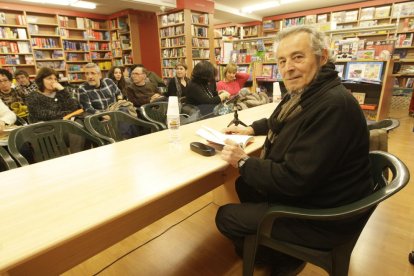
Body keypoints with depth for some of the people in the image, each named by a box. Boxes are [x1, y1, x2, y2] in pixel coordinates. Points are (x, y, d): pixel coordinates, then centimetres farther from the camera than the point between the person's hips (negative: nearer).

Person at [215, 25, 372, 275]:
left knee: (225, 217, -3)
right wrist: (250, 129, 8)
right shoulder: (305, 93, 2)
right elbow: (280, 121, 24)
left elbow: (295, 179, -31)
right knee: (244, 185, 20)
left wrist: (243, 162, -18)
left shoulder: (333, 105, -31)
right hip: (304, 188, 10)